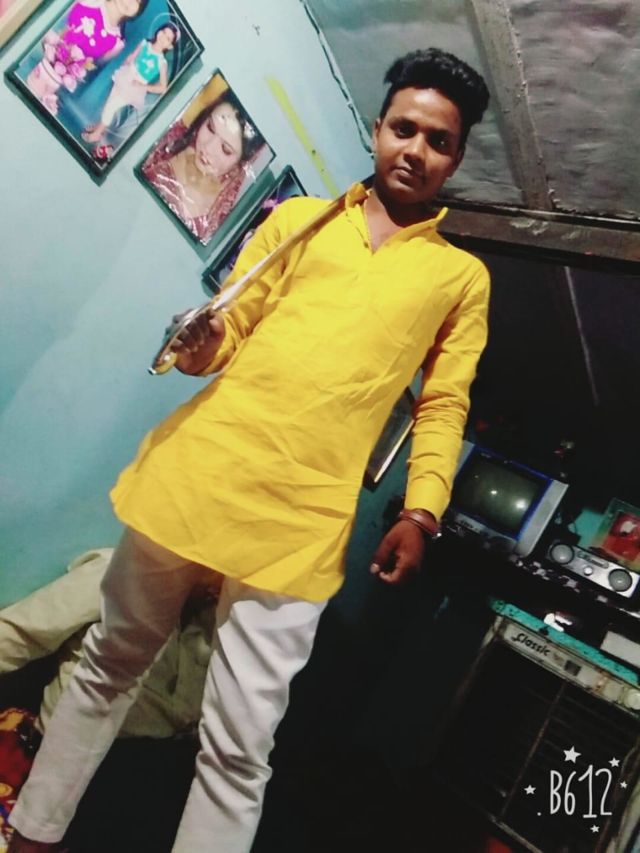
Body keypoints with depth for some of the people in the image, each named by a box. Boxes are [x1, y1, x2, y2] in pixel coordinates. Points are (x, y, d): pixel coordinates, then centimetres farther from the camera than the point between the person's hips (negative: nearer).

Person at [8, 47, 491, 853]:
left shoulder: (463, 276, 13)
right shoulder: (299, 217, 15)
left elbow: (444, 407, 9)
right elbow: (229, 330, 14)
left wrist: (420, 514, -3)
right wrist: (198, 346, -8)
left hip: (303, 518, -2)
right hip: (198, 466, 3)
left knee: (238, 745, 0)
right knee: (109, 664, 17)